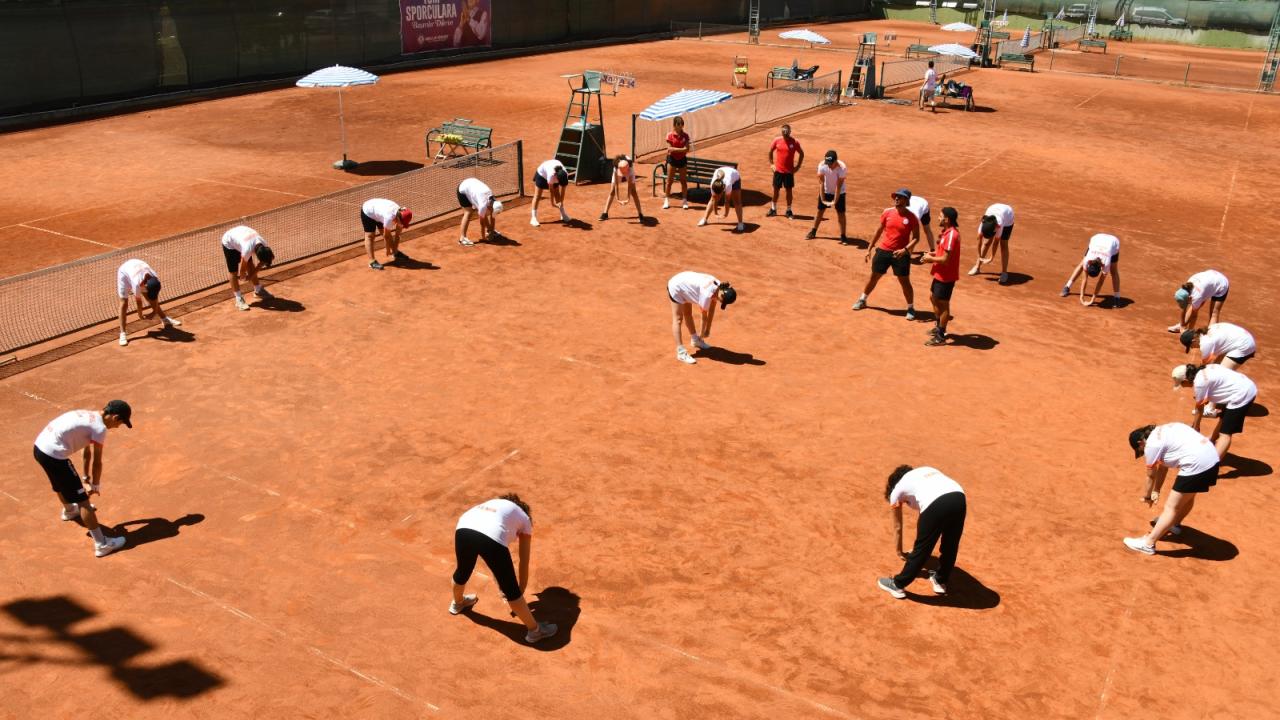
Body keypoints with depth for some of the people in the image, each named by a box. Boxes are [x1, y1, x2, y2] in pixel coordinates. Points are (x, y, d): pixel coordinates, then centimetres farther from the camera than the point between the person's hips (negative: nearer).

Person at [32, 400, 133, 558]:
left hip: (40, 447, 10)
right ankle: (101, 544, -2)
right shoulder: (100, 428, -14)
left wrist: (86, 478, 30)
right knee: (82, 499, -5)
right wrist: (95, 486, 8)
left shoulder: (89, 416, 14)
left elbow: (87, 453, 23)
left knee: (61, 483, 39)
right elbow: (96, 462, -7)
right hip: (54, 455, -10)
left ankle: (69, 510, 70)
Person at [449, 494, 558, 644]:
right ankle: (534, 630, 26)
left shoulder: (492, 503, 41)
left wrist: (501, 584, 53)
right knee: (511, 590, 12)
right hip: (492, 537, -5)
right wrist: (520, 593, 39)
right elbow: (524, 563, 29)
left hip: (463, 529, 5)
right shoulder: (525, 520, 29)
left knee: (463, 570, 35)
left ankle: (458, 603, 63)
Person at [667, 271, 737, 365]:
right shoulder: (707, 294, -35)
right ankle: (681, 352, -14)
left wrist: (708, 330, 3)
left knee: (688, 315, 23)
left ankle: (695, 339, 39)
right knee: (678, 319, -11)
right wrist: (703, 333, -7)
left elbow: (712, 310, -3)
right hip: (676, 287, -9)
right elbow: (704, 315, -21)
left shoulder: (719, 287, -12)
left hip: (684, 282, 9)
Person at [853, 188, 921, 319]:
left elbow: (916, 238, -8)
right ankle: (862, 300, 33)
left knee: (905, 281, 0)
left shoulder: (912, 217, -10)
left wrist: (905, 250, -24)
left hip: (901, 254, -3)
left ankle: (911, 308, 15)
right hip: (883, 250, 3)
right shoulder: (887, 213, 0)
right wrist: (869, 249, 13)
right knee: (874, 276, 14)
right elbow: (879, 231, 11)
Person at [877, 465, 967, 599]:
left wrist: (899, 551, 53)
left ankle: (897, 585, 28)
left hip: (935, 504, -5)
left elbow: (897, 528, 37)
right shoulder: (927, 470, 40)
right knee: (951, 545, 27)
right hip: (959, 497, 5)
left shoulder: (896, 490, 27)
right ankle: (940, 581, 43)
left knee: (921, 549, 13)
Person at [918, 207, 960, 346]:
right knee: (933, 297, 23)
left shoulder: (951, 235, -24)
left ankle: (940, 336, 10)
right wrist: (933, 254, 4)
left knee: (943, 304, 0)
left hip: (946, 277, -10)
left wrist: (931, 259, -12)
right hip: (940, 274, 10)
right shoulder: (948, 232, 7)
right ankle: (938, 326, 38)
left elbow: (945, 259, -26)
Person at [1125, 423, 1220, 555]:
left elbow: (1151, 476, 9)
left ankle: (1148, 544, 3)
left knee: (1171, 507, -1)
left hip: (1196, 465, -9)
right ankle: (1174, 524, 55)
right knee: (1188, 496, 32)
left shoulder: (1151, 444, -3)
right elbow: (1163, 466, 28)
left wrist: (1146, 497, 25)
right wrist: (1156, 491, 31)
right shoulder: (1163, 431, 22)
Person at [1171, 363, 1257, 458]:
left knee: (1225, 433, -14)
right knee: (1223, 418, 31)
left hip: (1241, 394, -10)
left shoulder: (1199, 382, -16)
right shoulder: (1204, 370, 10)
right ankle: (1211, 441, 54)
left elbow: (1199, 407, -4)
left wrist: (1195, 427, 10)